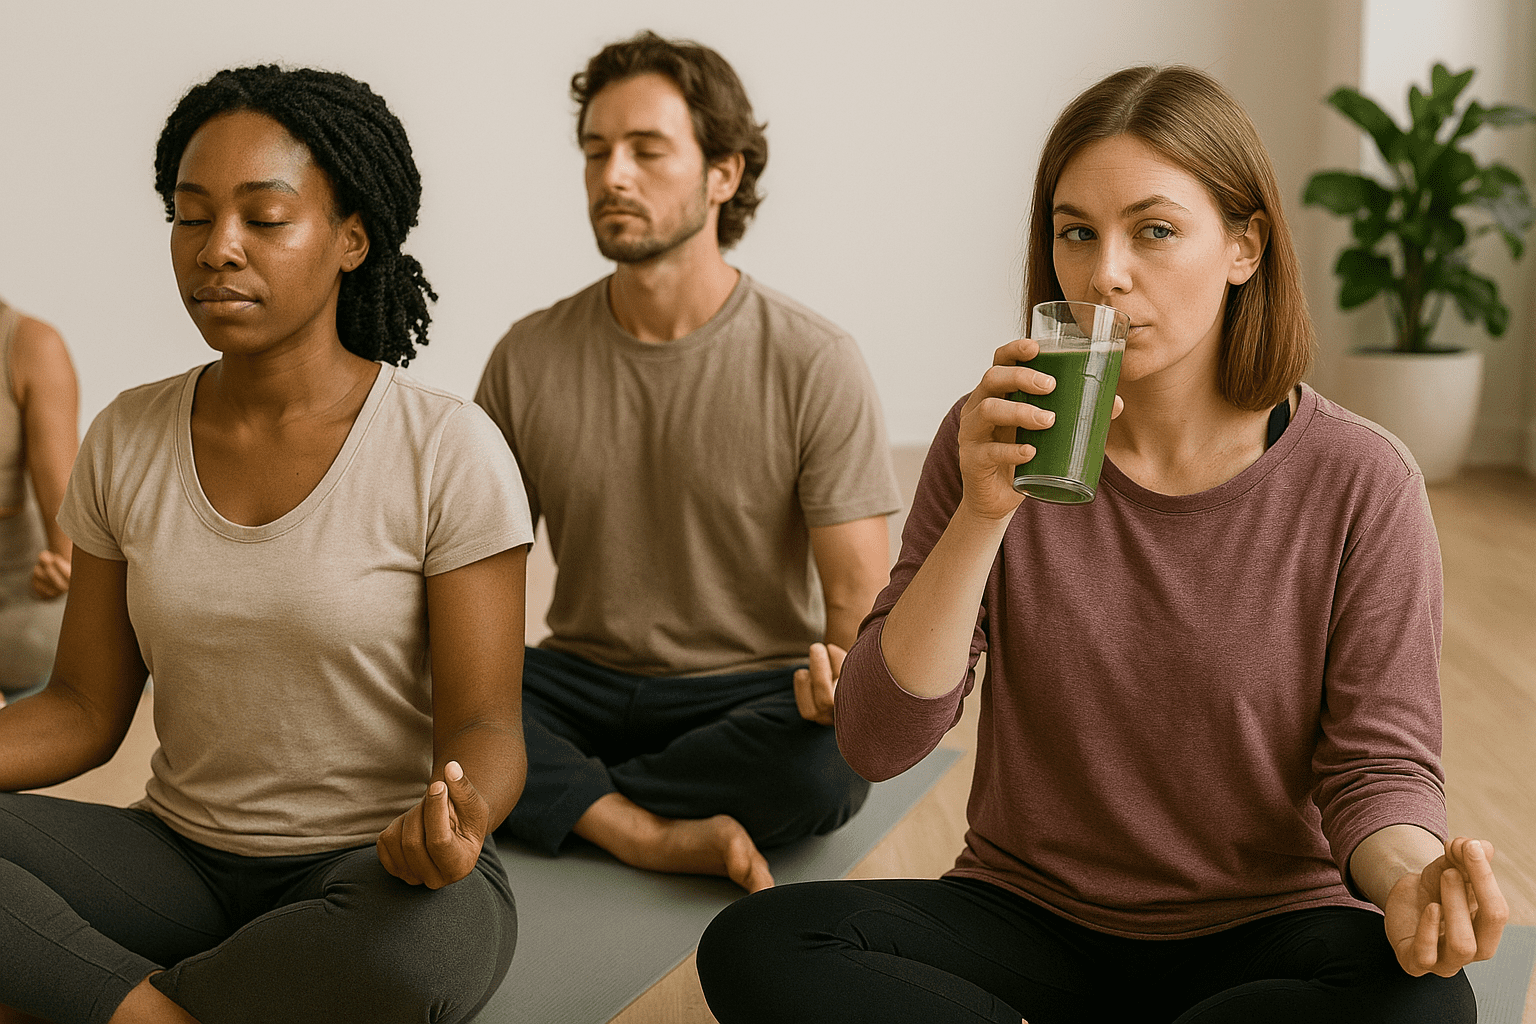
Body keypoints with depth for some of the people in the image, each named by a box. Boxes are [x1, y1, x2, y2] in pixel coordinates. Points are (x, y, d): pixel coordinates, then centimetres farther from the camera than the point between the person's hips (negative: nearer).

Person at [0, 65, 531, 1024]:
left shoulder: (450, 450, -13)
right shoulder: (126, 442, 1)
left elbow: (484, 725, -13)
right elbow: (85, 710, 4)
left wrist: (449, 823, -36)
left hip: (373, 873, -3)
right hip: (181, 862, 3)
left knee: (424, 942, -39)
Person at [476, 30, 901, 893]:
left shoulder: (814, 364, -8)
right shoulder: (529, 359, 2)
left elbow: (862, 597, -9)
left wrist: (847, 671, -33)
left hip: (750, 691, -2)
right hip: (584, 681, 2)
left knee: (832, 756, -36)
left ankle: (570, 803, -14)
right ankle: (656, 836, -23)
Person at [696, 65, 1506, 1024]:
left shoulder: (1359, 482, -8)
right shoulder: (998, 444, -4)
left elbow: (1377, 764, -5)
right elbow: (879, 741, -11)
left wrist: (1412, 874, -29)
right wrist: (983, 514, -23)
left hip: (1262, 936, 0)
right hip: (1028, 919, 1)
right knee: (754, 945, -25)